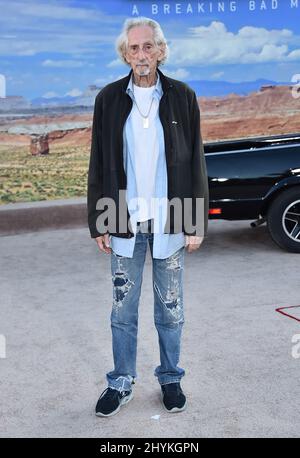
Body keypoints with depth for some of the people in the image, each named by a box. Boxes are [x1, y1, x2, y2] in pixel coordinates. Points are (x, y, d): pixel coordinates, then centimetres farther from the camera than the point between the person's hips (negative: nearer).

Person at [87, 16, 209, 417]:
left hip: (170, 222, 0)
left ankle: (170, 378, 31)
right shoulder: (109, 99, 2)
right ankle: (122, 383, 27)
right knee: (123, 310, 10)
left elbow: (195, 162, 1)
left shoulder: (182, 97, 0)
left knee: (171, 309, 12)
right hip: (125, 223, 1)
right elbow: (98, 165, 3)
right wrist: (98, 223, 0)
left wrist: (198, 223, -2)